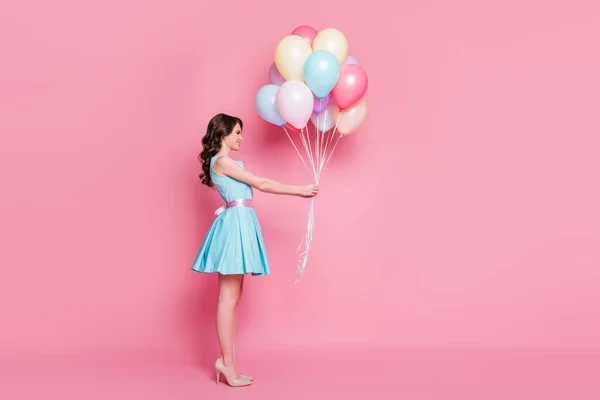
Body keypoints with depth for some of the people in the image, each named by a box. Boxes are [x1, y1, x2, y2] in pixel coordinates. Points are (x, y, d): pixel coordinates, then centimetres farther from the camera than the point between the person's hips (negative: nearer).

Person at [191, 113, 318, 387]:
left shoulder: (226, 163, 23)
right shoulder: (222, 161, -8)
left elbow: (254, 187, 21)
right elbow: (261, 184, -9)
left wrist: (299, 191, 18)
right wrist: (299, 190, -4)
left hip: (240, 223, 10)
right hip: (235, 223, -10)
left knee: (233, 296, 8)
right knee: (228, 297, -8)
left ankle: (227, 361, 11)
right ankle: (227, 363, -5)